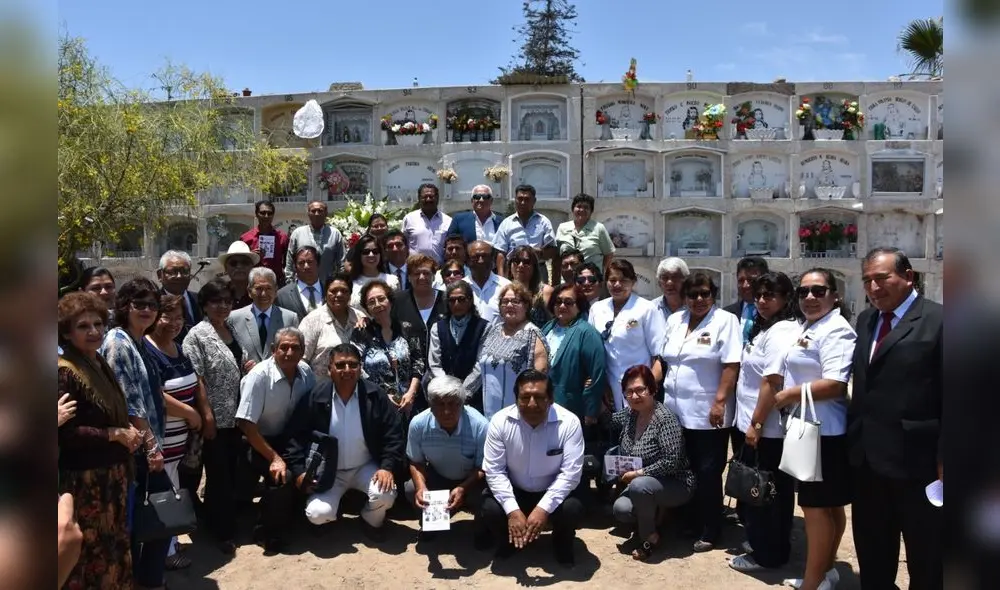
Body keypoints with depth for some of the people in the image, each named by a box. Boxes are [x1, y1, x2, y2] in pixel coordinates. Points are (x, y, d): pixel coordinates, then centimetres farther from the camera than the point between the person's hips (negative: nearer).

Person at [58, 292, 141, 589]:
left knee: (114, 547, 20)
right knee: (90, 551, 3)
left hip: (112, 475, 9)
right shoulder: (65, 372, -18)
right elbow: (65, 433, -24)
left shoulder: (100, 364, 9)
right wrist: (116, 434, -16)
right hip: (84, 480, -9)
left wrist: (128, 432, 1)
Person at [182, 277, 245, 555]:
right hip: (214, 418, -7)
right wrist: (207, 414, -19)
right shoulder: (197, 335, -11)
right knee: (218, 475, 2)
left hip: (235, 416, 7)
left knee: (232, 472, 15)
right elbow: (195, 378, -16)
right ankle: (222, 532, 14)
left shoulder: (232, 331, 11)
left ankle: (227, 522, 30)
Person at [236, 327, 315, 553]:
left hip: (290, 439, 6)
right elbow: (246, 424, -22)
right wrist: (274, 457, -25)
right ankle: (271, 535, -7)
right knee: (282, 476, -29)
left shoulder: (305, 372, -6)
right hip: (259, 443, -5)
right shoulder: (259, 375, -21)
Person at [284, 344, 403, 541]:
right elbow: (296, 435, -5)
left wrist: (388, 467, -19)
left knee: (386, 495, -27)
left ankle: (372, 520, 11)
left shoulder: (374, 395, -10)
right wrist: (298, 472, -14)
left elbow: (392, 434, -8)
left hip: (365, 467, 0)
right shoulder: (316, 397, -11)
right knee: (318, 514, -22)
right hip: (328, 471, 0)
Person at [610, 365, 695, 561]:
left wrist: (639, 473, -23)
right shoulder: (629, 414, -1)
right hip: (636, 483, 6)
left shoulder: (665, 419, -23)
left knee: (639, 485, -36)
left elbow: (671, 462, -28)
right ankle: (650, 517, 11)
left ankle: (650, 537, -11)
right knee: (620, 509, -23)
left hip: (674, 485, -6)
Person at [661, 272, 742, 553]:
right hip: (675, 411, 6)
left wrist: (720, 401, -19)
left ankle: (709, 532, 15)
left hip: (708, 414, -5)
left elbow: (732, 365, -13)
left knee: (708, 473, 3)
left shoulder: (725, 320, -7)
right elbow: (664, 359, 16)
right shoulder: (674, 320, 11)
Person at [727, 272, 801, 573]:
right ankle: (770, 547, 32)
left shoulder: (782, 331, -18)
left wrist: (756, 425, -19)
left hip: (765, 429, -9)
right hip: (751, 424, 9)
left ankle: (766, 554, 17)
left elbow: (772, 382, -22)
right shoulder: (765, 328, 13)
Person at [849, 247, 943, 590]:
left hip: (915, 459, -6)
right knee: (871, 551, 20)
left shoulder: (938, 320, -11)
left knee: (926, 557, 12)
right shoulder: (866, 320, 10)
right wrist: (853, 439, 7)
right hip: (867, 458, 6)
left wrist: (943, 462, -14)